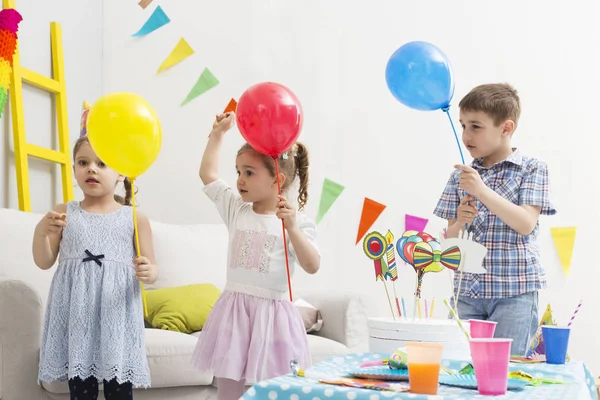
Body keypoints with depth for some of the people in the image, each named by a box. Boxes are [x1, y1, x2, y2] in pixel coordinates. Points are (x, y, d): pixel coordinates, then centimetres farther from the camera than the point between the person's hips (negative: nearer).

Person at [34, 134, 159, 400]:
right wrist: (41, 232, -9)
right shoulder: (63, 213, 8)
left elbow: (152, 269, 4)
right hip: (76, 313, 1)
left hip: (117, 312, -1)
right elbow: (44, 263, 9)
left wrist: (148, 272, -19)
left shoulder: (135, 218, 3)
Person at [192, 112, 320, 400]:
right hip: (233, 311, 4)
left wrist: (292, 229, -25)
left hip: (271, 314, -4)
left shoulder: (297, 221, -4)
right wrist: (218, 134, 21)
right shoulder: (236, 209, 8)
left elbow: (312, 267, -14)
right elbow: (208, 174, 19)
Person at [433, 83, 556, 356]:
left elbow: (526, 224, -13)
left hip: (515, 291, -4)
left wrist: (482, 191, -20)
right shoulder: (461, 175, 10)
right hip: (468, 290, 4)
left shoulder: (532, 169, 0)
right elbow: (449, 237, 11)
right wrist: (460, 223, -12)